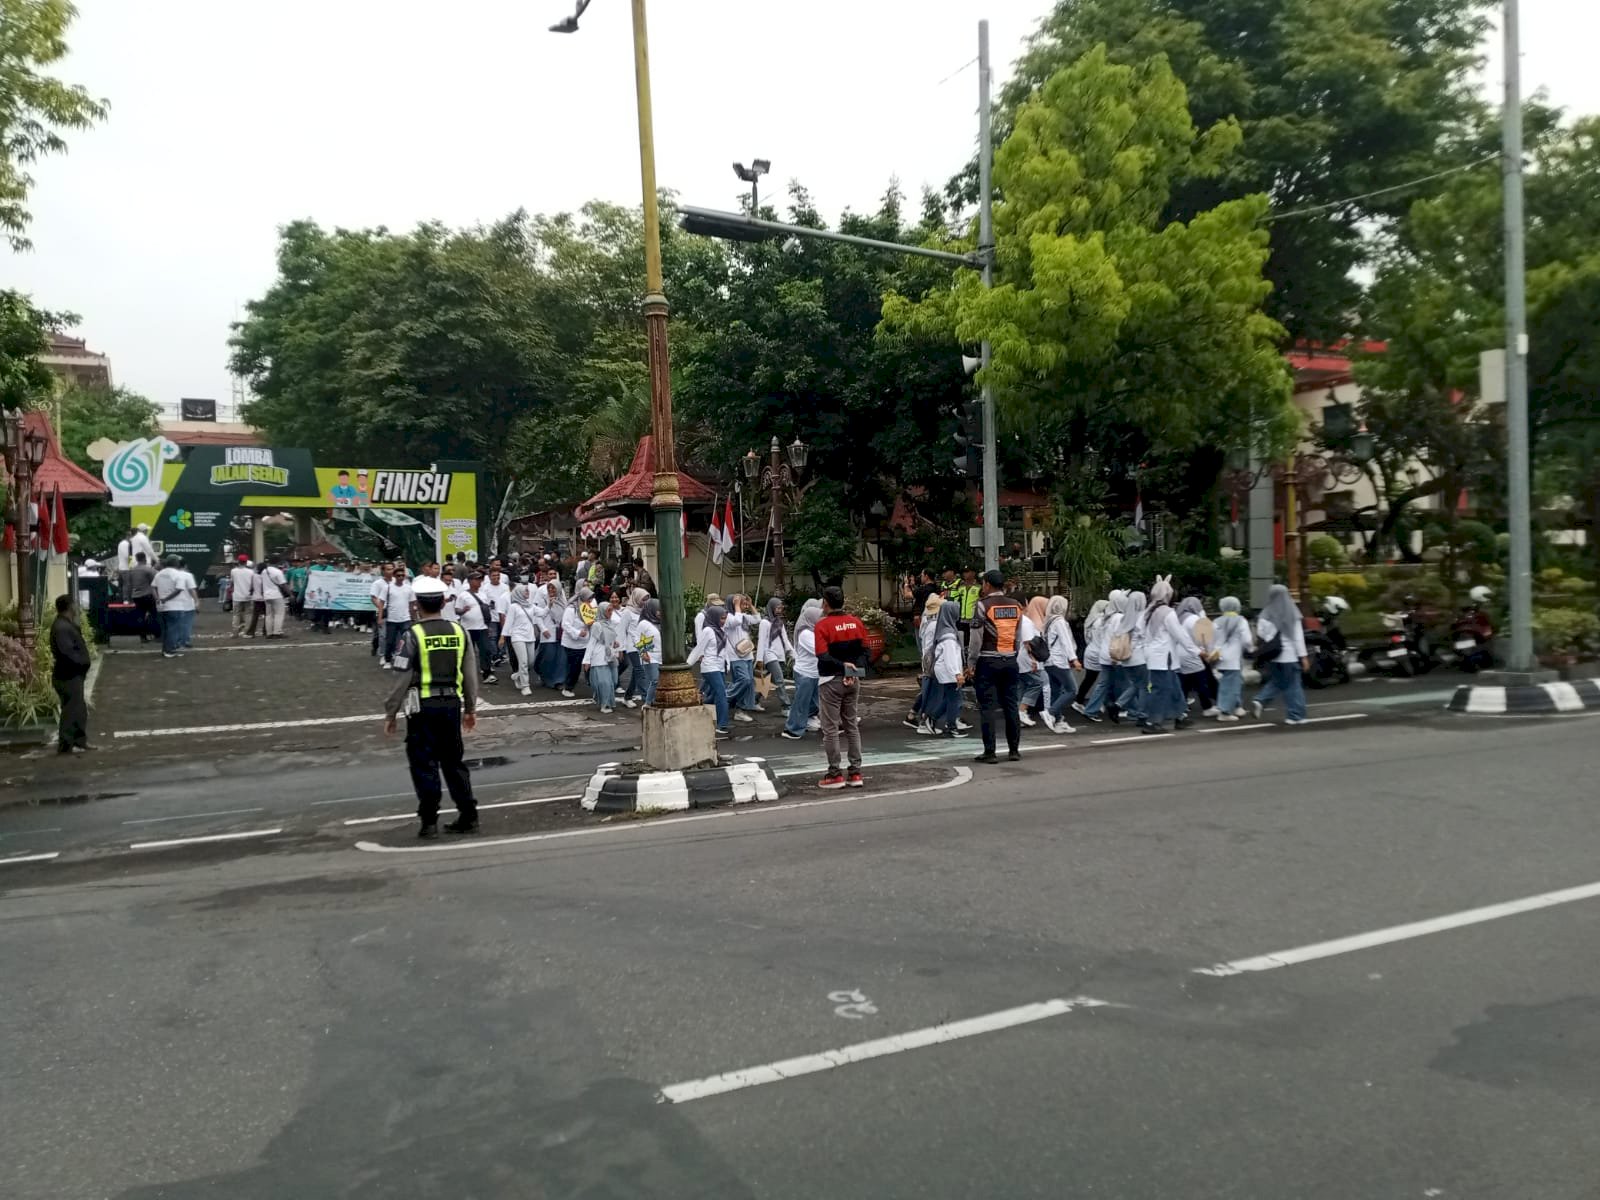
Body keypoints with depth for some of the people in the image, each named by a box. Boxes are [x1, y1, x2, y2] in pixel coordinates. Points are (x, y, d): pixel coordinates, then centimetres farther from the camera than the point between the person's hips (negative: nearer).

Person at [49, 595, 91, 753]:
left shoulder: (66, 624, 13)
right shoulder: (61, 627, -20)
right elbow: (68, 652, -26)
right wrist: (84, 661, -15)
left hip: (73, 674, 11)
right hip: (68, 676, -11)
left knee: (80, 710, 17)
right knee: (71, 710, -4)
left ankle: (80, 741, 24)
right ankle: (66, 745, 2)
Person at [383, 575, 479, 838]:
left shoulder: (413, 634, -10)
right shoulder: (458, 631, 3)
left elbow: (403, 677, -11)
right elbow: (470, 673, 7)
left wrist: (390, 712, -2)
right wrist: (470, 708, 16)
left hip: (423, 706, -4)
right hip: (452, 703, 4)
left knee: (424, 763, 5)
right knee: (454, 760, 14)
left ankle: (429, 820, 7)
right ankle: (468, 816, 15)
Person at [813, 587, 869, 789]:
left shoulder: (823, 625, -13)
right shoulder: (856, 622, 4)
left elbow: (823, 657, -21)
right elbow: (864, 652, 4)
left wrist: (843, 666, -13)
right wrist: (853, 669, -5)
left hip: (831, 681, -5)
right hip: (853, 680, 5)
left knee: (831, 729, 3)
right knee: (852, 726, 12)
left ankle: (835, 774, 5)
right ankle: (855, 773, 13)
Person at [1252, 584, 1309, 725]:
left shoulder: (1265, 614, -2)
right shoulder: (1292, 613, -6)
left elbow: (1260, 635, -5)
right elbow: (1298, 636, -6)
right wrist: (1303, 655, -2)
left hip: (1272, 656, 3)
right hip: (1289, 655, -2)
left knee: (1276, 682, 19)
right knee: (1292, 686, 7)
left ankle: (1260, 701, -2)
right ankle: (1296, 716, 10)